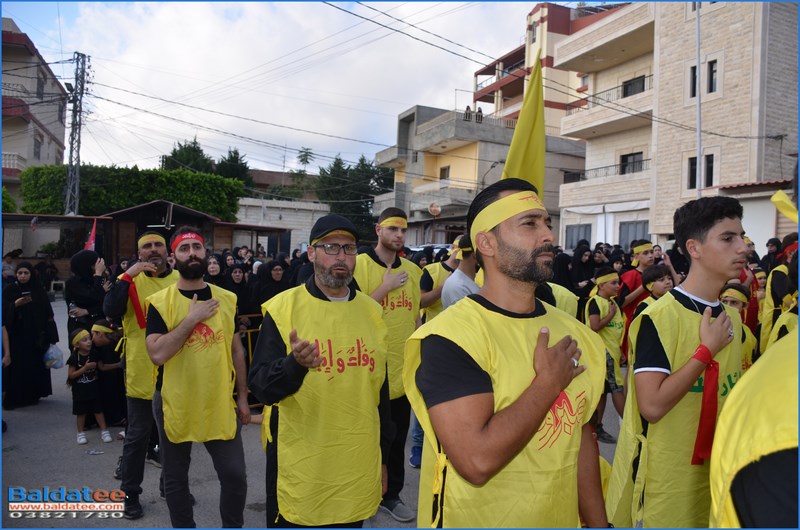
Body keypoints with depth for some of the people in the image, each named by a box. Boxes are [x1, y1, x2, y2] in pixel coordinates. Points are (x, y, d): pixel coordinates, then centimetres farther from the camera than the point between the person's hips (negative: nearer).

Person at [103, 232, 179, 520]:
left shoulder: (181, 280, 3)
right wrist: (128, 275, -26)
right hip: (142, 370, -3)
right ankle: (130, 494, 21)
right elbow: (111, 311, -20)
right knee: (137, 434, 5)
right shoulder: (130, 280, -4)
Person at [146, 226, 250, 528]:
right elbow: (157, 354, -19)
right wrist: (192, 319, -21)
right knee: (175, 479, 15)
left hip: (220, 403, 2)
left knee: (235, 475, 6)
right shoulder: (160, 302, -8)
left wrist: (242, 396, 8)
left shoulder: (226, 298, 2)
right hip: (175, 404, -1)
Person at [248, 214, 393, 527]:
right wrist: (296, 363, -31)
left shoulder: (371, 311, 3)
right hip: (300, 469, -3)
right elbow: (261, 387, -11)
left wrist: (383, 455, 13)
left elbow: (380, 389, 10)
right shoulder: (283, 308, -9)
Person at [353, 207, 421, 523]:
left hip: (403, 372, 5)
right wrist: (387, 286, -19)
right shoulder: (359, 265, -10)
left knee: (397, 438, 16)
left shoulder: (413, 271, 7)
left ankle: (391, 494, 34)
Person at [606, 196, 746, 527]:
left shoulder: (732, 318, 5)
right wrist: (707, 349, -21)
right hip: (663, 482, -7)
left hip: (713, 473, 7)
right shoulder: (660, 317, -19)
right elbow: (652, 406, -27)